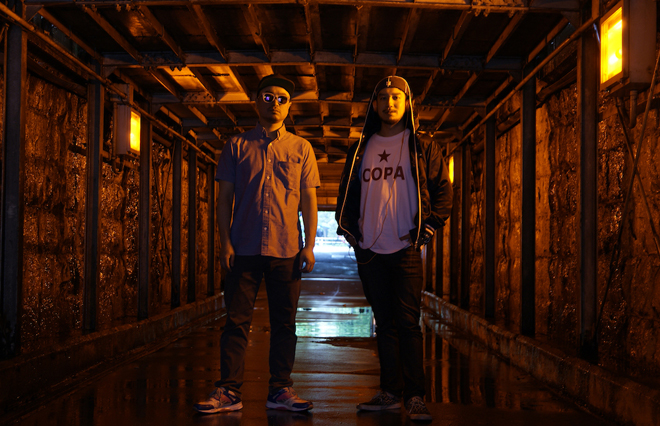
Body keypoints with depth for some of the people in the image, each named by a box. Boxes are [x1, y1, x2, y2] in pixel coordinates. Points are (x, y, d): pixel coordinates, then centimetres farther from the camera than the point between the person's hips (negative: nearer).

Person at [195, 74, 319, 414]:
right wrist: (224, 241, -2)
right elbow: (224, 196, 7)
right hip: (244, 248, 0)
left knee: (284, 323, 4)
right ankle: (228, 391, 5)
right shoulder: (237, 145, 9)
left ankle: (280, 389, 13)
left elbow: (309, 200, 8)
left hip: (287, 249, 1)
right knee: (236, 321, 0)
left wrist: (309, 245, -1)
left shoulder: (301, 148, 10)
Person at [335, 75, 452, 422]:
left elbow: (443, 192, 4)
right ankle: (390, 392, 14)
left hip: (406, 250, -4)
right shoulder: (360, 150, 14)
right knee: (385, 324, 8)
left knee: (408, 323, -7)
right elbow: (347, 192, 20)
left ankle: (415, 396, -3)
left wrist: (428, 228, -6)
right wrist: (348, 227, 8)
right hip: (370, 250, 4)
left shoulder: (423, 149, 4)